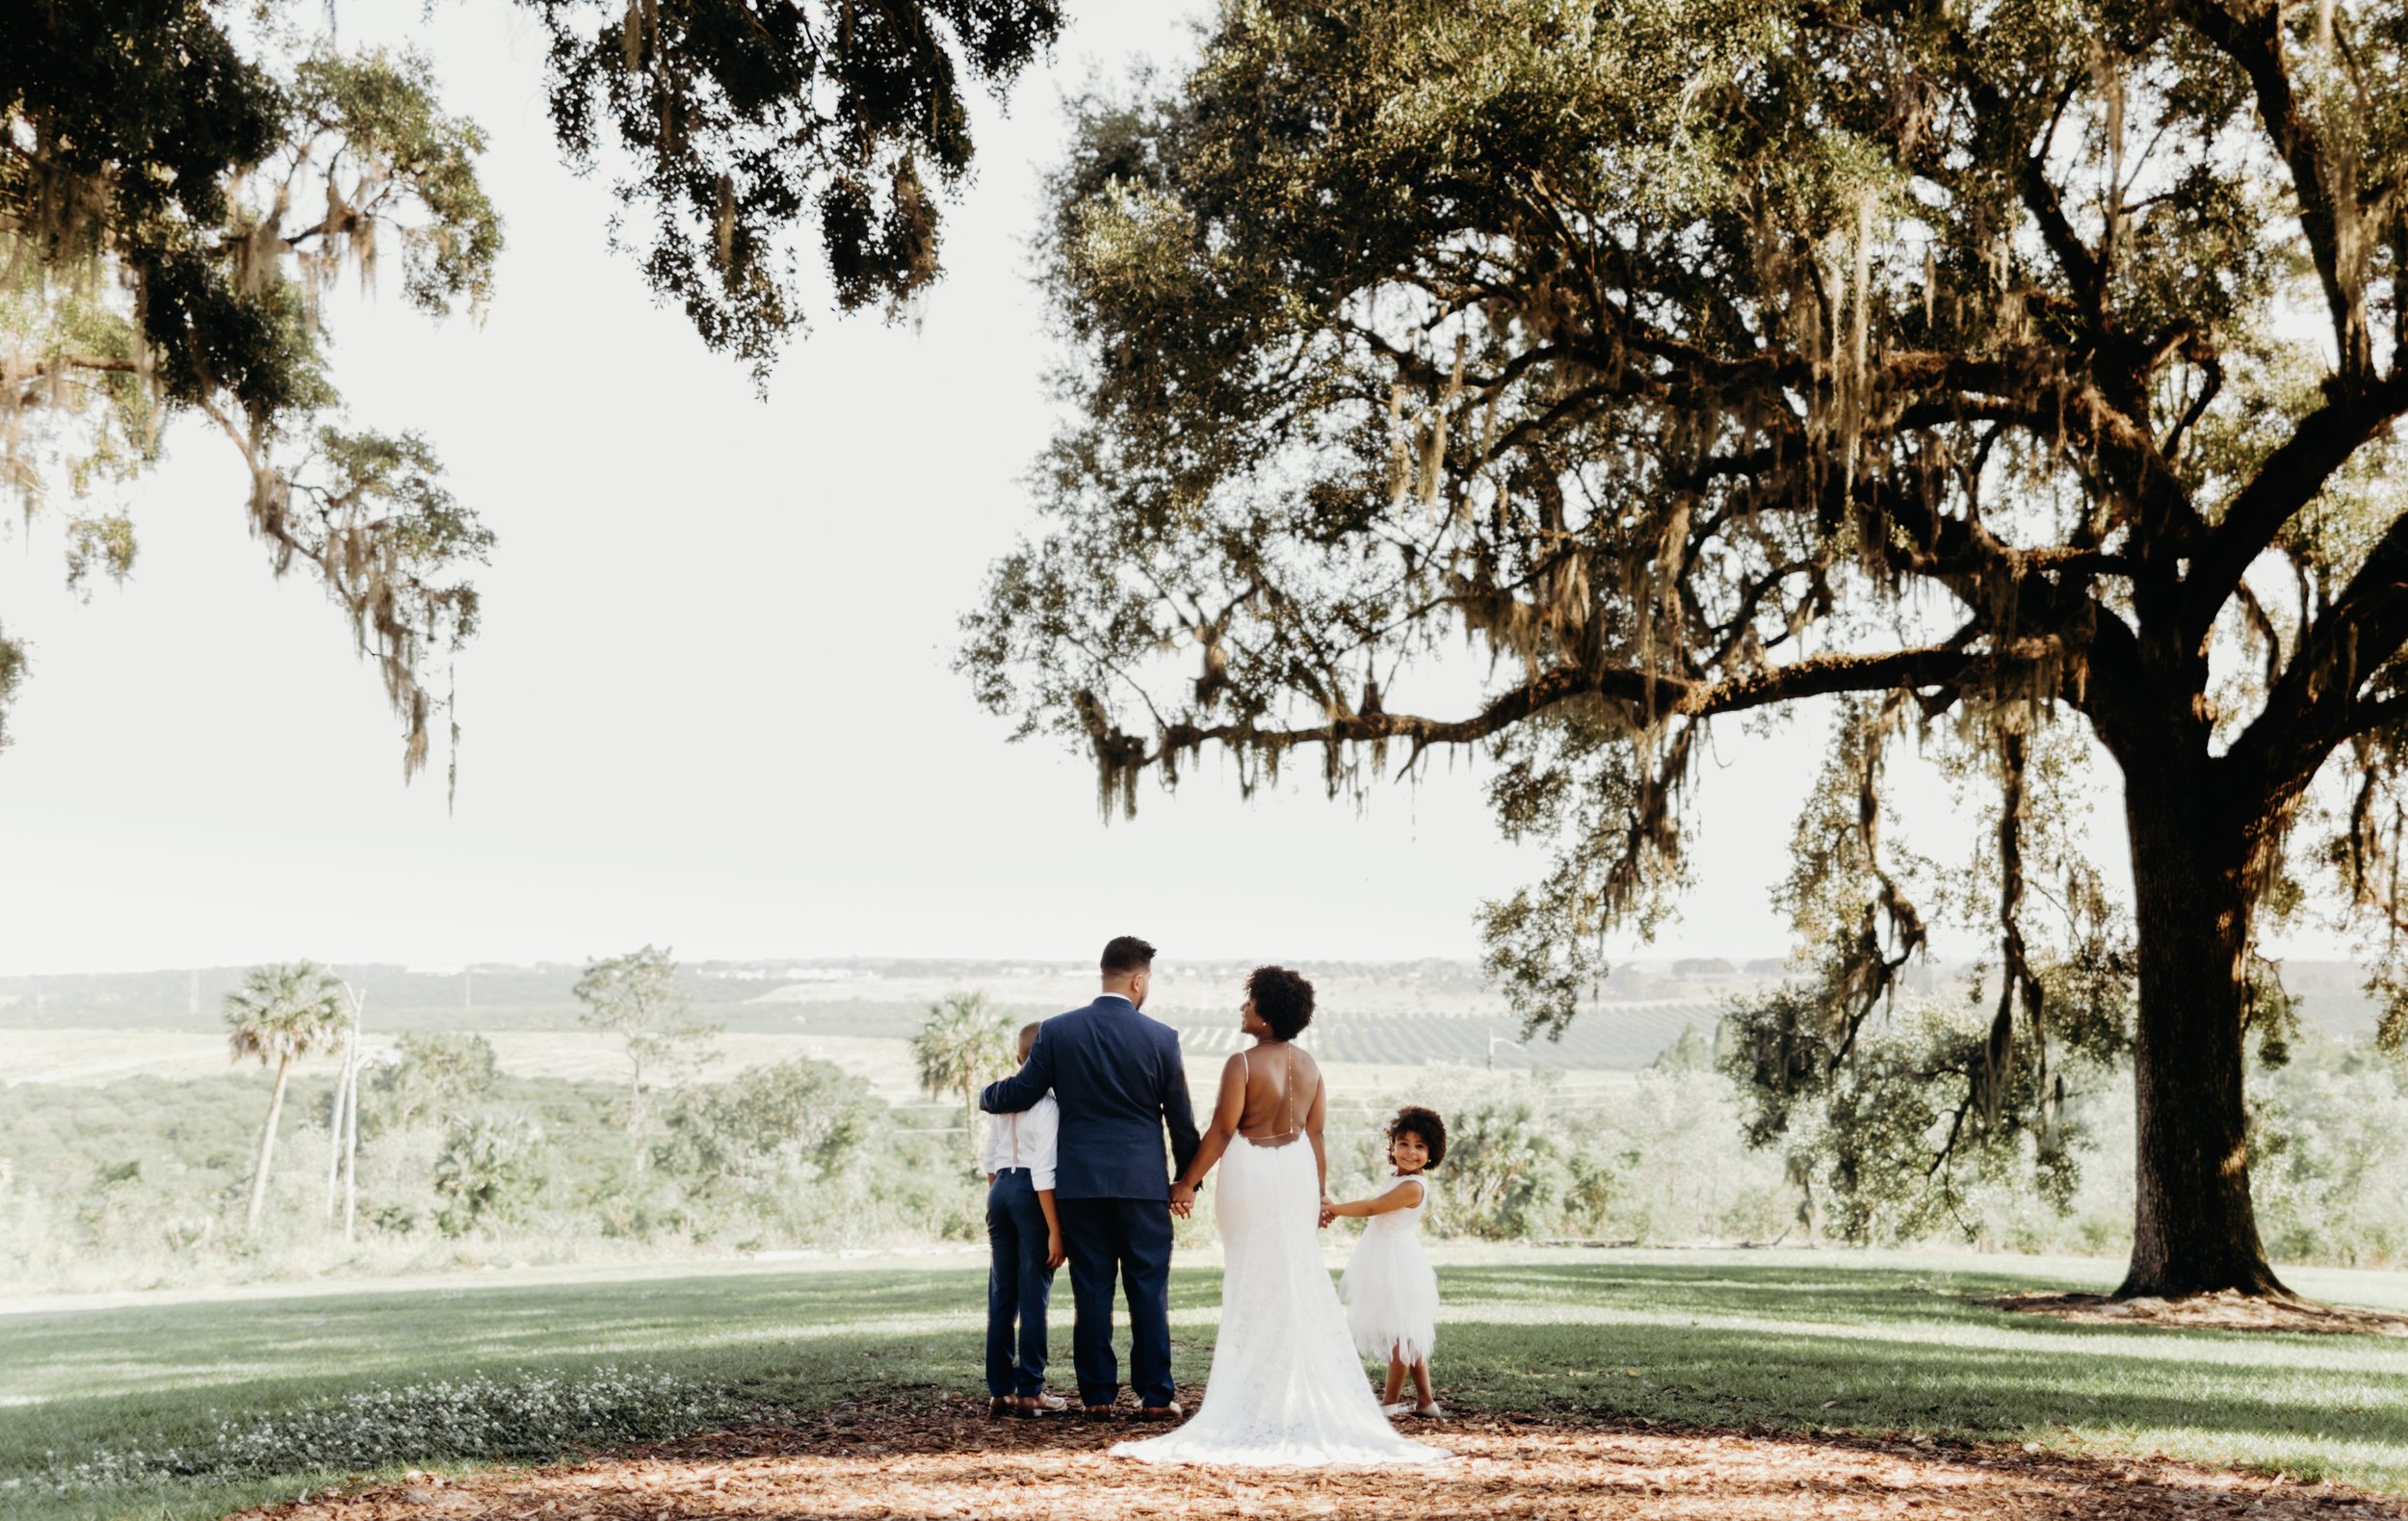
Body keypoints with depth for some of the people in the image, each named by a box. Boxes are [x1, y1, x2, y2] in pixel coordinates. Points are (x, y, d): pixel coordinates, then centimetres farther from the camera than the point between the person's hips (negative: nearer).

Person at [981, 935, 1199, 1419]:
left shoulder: (1057, 1031, -2)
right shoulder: (1161, 1038, -4)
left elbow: (1019, 1094, 3)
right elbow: (1181, 1118, 2)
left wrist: (985, 1095, 26)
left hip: (1079, 1180, 1)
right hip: (1142, 1181, -1)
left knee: (1091, 1289, 7)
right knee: (1149, 1289, 5)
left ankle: (1097, 1394, 9)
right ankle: (1156, 1395, 5)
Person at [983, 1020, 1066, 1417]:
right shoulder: (1047, 1106, -13)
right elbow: (1044, 1173, -16)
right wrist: (1055, 1230, -14)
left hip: (1000, 1190, 7)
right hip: (1032, 1195, -7)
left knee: (1001, 1295, 10)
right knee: (1034, 1296, 0)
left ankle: (999, 1391, 14)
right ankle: (1030, 1391, 3)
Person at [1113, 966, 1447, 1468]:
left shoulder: (1243, 1064, -15)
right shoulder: (1307, 1064, 4)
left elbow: (1221, 1131, -15)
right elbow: (1316, 1133, 7)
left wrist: (1187, 1183, -7)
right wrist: (1320, 1192, 15)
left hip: (1252, 1172, -6)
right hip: (1298, 1170, 6)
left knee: (1256, 1283, 2)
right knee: (1300, 1282, 11)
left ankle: (1260, 1401, 5)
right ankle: (1305, 1400, 15)